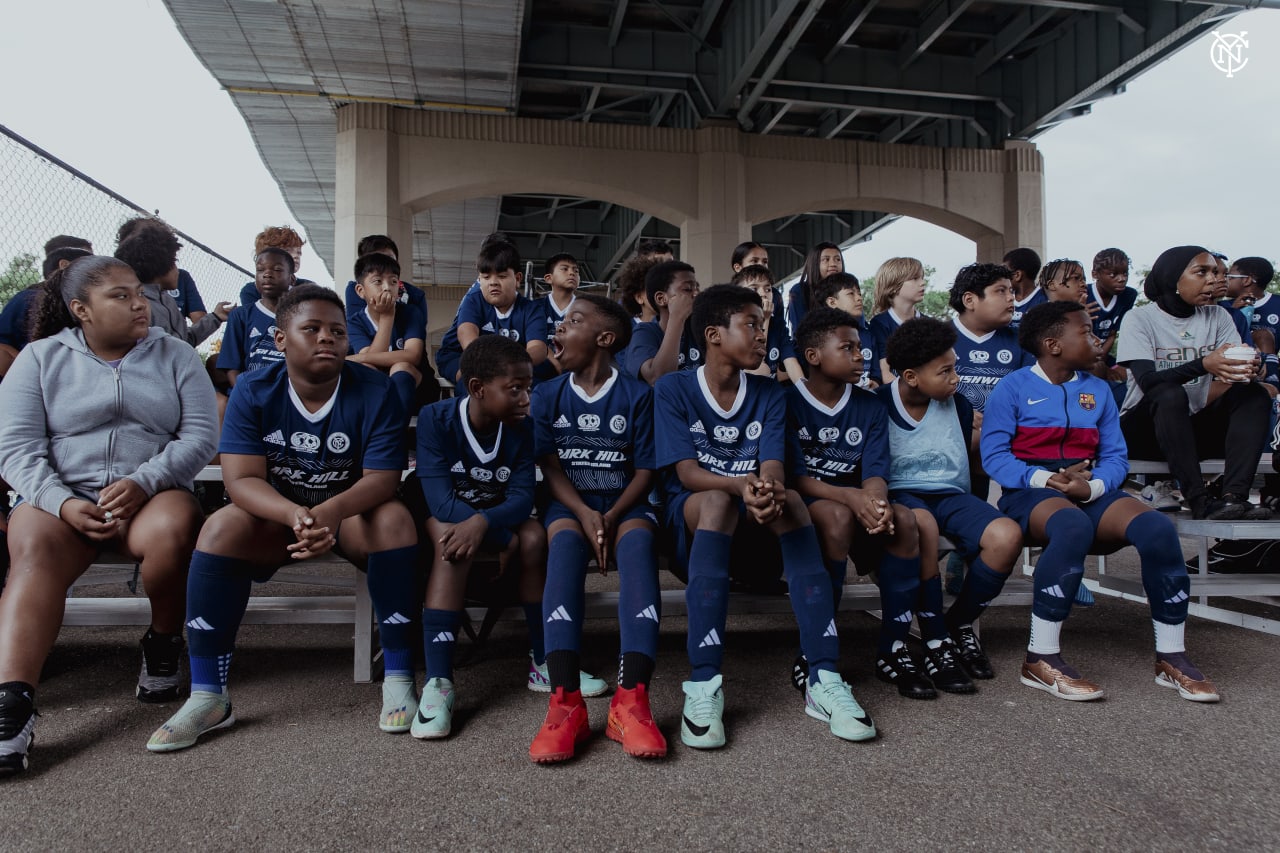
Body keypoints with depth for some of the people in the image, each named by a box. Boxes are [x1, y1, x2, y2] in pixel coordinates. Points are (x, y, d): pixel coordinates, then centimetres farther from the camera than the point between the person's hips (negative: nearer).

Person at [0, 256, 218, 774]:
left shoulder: (175, 356, 9)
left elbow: (201, 434, -1)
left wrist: (143, 482, -18)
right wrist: (63, 503, -17)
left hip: (153, 492, 0)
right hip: (60, 497, 1)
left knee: (172, 531, -33)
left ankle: (163, 648, -9)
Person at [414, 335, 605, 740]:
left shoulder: (521, 428, -9)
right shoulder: (435, 419, -20)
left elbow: (522, 496, -17)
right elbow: (440, 498, -26)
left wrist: (483, 522, -39)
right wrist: (505, 539, -30)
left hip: (496, 518, 4)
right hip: (442, 518, -3)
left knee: (534, 535, -26)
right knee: (454, 541, -36)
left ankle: (545, 663, -12)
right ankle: (438, 683, -39)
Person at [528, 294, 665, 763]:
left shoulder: (637, 394, 5)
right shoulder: (547, 394, 11)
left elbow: (645, 471, 1)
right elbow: (550, 468, 2)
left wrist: (612, 517, -17)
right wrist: (584, 514, -17)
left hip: (625, 505, 0)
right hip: (570, 504, 1)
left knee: (638, 541, -34)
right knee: (564, 542, -34)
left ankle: (631, 699, -43)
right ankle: (566, 701, -43)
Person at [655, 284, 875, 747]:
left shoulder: (769, 394, 6)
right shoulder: (672, 389, -3)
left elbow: (773, 467, -8)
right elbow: (686, 471, -13)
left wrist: (770, 491, -34)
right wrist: (741, 485, -34)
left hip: (754, 519, 3)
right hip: (691, 515, -2)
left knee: (792, 500, -30)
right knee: (718, 500, -36)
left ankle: (823, 679, -34)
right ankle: (704, 684, -40)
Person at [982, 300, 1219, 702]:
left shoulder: (1098, 390, 17)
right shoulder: (1013, 388, 2)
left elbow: (1116, 456, 9)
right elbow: (994, 456, -6)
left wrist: (1092, 486, -13)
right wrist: (1045, 479, -19)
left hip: (1090, 491, 5)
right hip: (1031, 491, -5)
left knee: (1158, 528, -23)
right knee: (1073, 526, -38)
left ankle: (1170, 656, -7)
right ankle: (1041, 658, -29)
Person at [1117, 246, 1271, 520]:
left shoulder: (1217, 317, 9)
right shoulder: (1141, 318, -6)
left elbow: (1234, 364, -5)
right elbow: (1148, 381, -21)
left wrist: (1250, 368, -30)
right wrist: (1203, 365, -36)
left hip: (1194, 427, 5)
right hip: (1146, 429, -5)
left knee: (1255, 395, -18)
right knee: (1170, 394, -34)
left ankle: (1234, 496, -34)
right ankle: (1199, 501, -38)